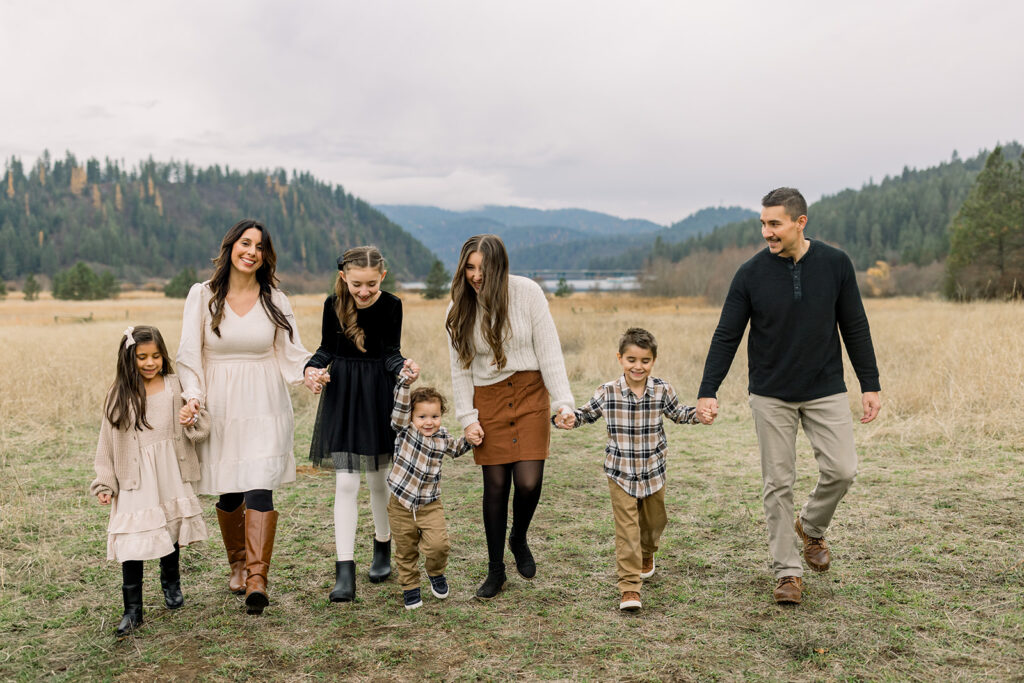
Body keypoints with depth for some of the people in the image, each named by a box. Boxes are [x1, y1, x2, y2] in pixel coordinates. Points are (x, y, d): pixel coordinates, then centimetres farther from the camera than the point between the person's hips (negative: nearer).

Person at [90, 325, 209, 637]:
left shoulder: (175, 387, -1)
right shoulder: (119, 395, -1)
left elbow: (201, 428, 2)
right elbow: (108, 441, 4)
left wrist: (192, 421, -21)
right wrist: (104, 482, 3)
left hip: (170, 477, 1)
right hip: (134, 480, -1)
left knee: (171, 532, 16)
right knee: (132, 542, -7)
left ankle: (171, 584, 41)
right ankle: (133, 610, 3)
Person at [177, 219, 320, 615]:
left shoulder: (275, 300, 4)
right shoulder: (203, 296, 2)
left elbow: (290, 351, 6)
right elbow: (189, 354, 1)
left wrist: (307, 373, -15)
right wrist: (193, 394, -13)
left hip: (265, 408, 0)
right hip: (220, 407, 1)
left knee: (259, 490, -11)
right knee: (228, 494, 7)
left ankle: (257, 580, -9)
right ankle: (237, 565, 31)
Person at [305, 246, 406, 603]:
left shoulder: (391, 305, -8)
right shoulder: (334, 304, -5)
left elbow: (391, 353, -6)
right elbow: (327, 348, 4)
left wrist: (403, 368, -27)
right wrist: (314, 366, -16)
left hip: (379, 396, 0)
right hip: (341, 398, 0)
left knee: (378, 480, 13)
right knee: (345, 484, -4)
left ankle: (382, 549, 38)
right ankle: (345, 574, -2)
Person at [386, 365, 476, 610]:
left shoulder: (442, 438, 3)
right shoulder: (405, 430, -8)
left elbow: (457, 448, 25)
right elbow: (400, 406, -25)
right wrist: (406, 380, -38)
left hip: (430, 505, 2)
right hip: (401, 505, -1)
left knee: (438, 545, -14)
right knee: (405, 550, 9)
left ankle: (436, 573, 16)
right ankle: (410, 587, 30)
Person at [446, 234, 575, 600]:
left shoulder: (527, 292, -8)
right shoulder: (460, 307, 0)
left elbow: (549, 349, -7)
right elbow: (460, 367, 4)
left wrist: (563, 401, -13)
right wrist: (467, 417, -1)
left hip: (530, 394, -1)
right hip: (488, 399, 1)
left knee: (529, 481, -10)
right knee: (495, 485, 2)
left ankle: (519, 540, 23)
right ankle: (495, 570, 18)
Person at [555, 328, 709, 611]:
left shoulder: (662, 391, -5)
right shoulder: (607, 392, -10)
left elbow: (678, 413, 11)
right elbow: (586, 414, 4)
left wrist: (699, 414, -6)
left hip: (653, 471, 2)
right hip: (620, 473, -2)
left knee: (654, 521, 20)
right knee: (627, 528, -8)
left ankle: (647, 554, 52)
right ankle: (630, 586, -5)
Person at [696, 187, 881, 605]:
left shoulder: (835, 264, -3)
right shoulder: (751, 274, -7)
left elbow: (855, 328, 4)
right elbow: (726, 336, -4)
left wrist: (870, 385, 3)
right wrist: (708, 391, -12)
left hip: (826, 390, 1)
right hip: (770, 395, -1)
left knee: (841, 469, -7)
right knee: (778, 483, 1)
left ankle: (811, 527, 23)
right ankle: (787, 571, 13)